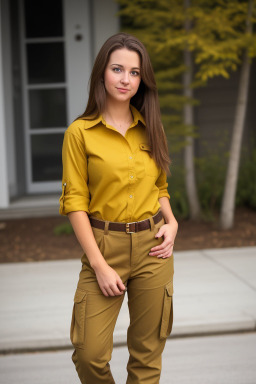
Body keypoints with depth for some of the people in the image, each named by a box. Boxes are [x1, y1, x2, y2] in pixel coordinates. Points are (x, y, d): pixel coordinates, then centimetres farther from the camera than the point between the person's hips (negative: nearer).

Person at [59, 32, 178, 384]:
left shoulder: (151, 128, 8)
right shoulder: (80, 132, -5)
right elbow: (75, 202, -7)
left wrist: (171, 222, -2)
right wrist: (99, 265, -12)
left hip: (152, 248, 3)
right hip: (104, 245, -3)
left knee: (148, 351, 8)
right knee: (89, 352, -8)